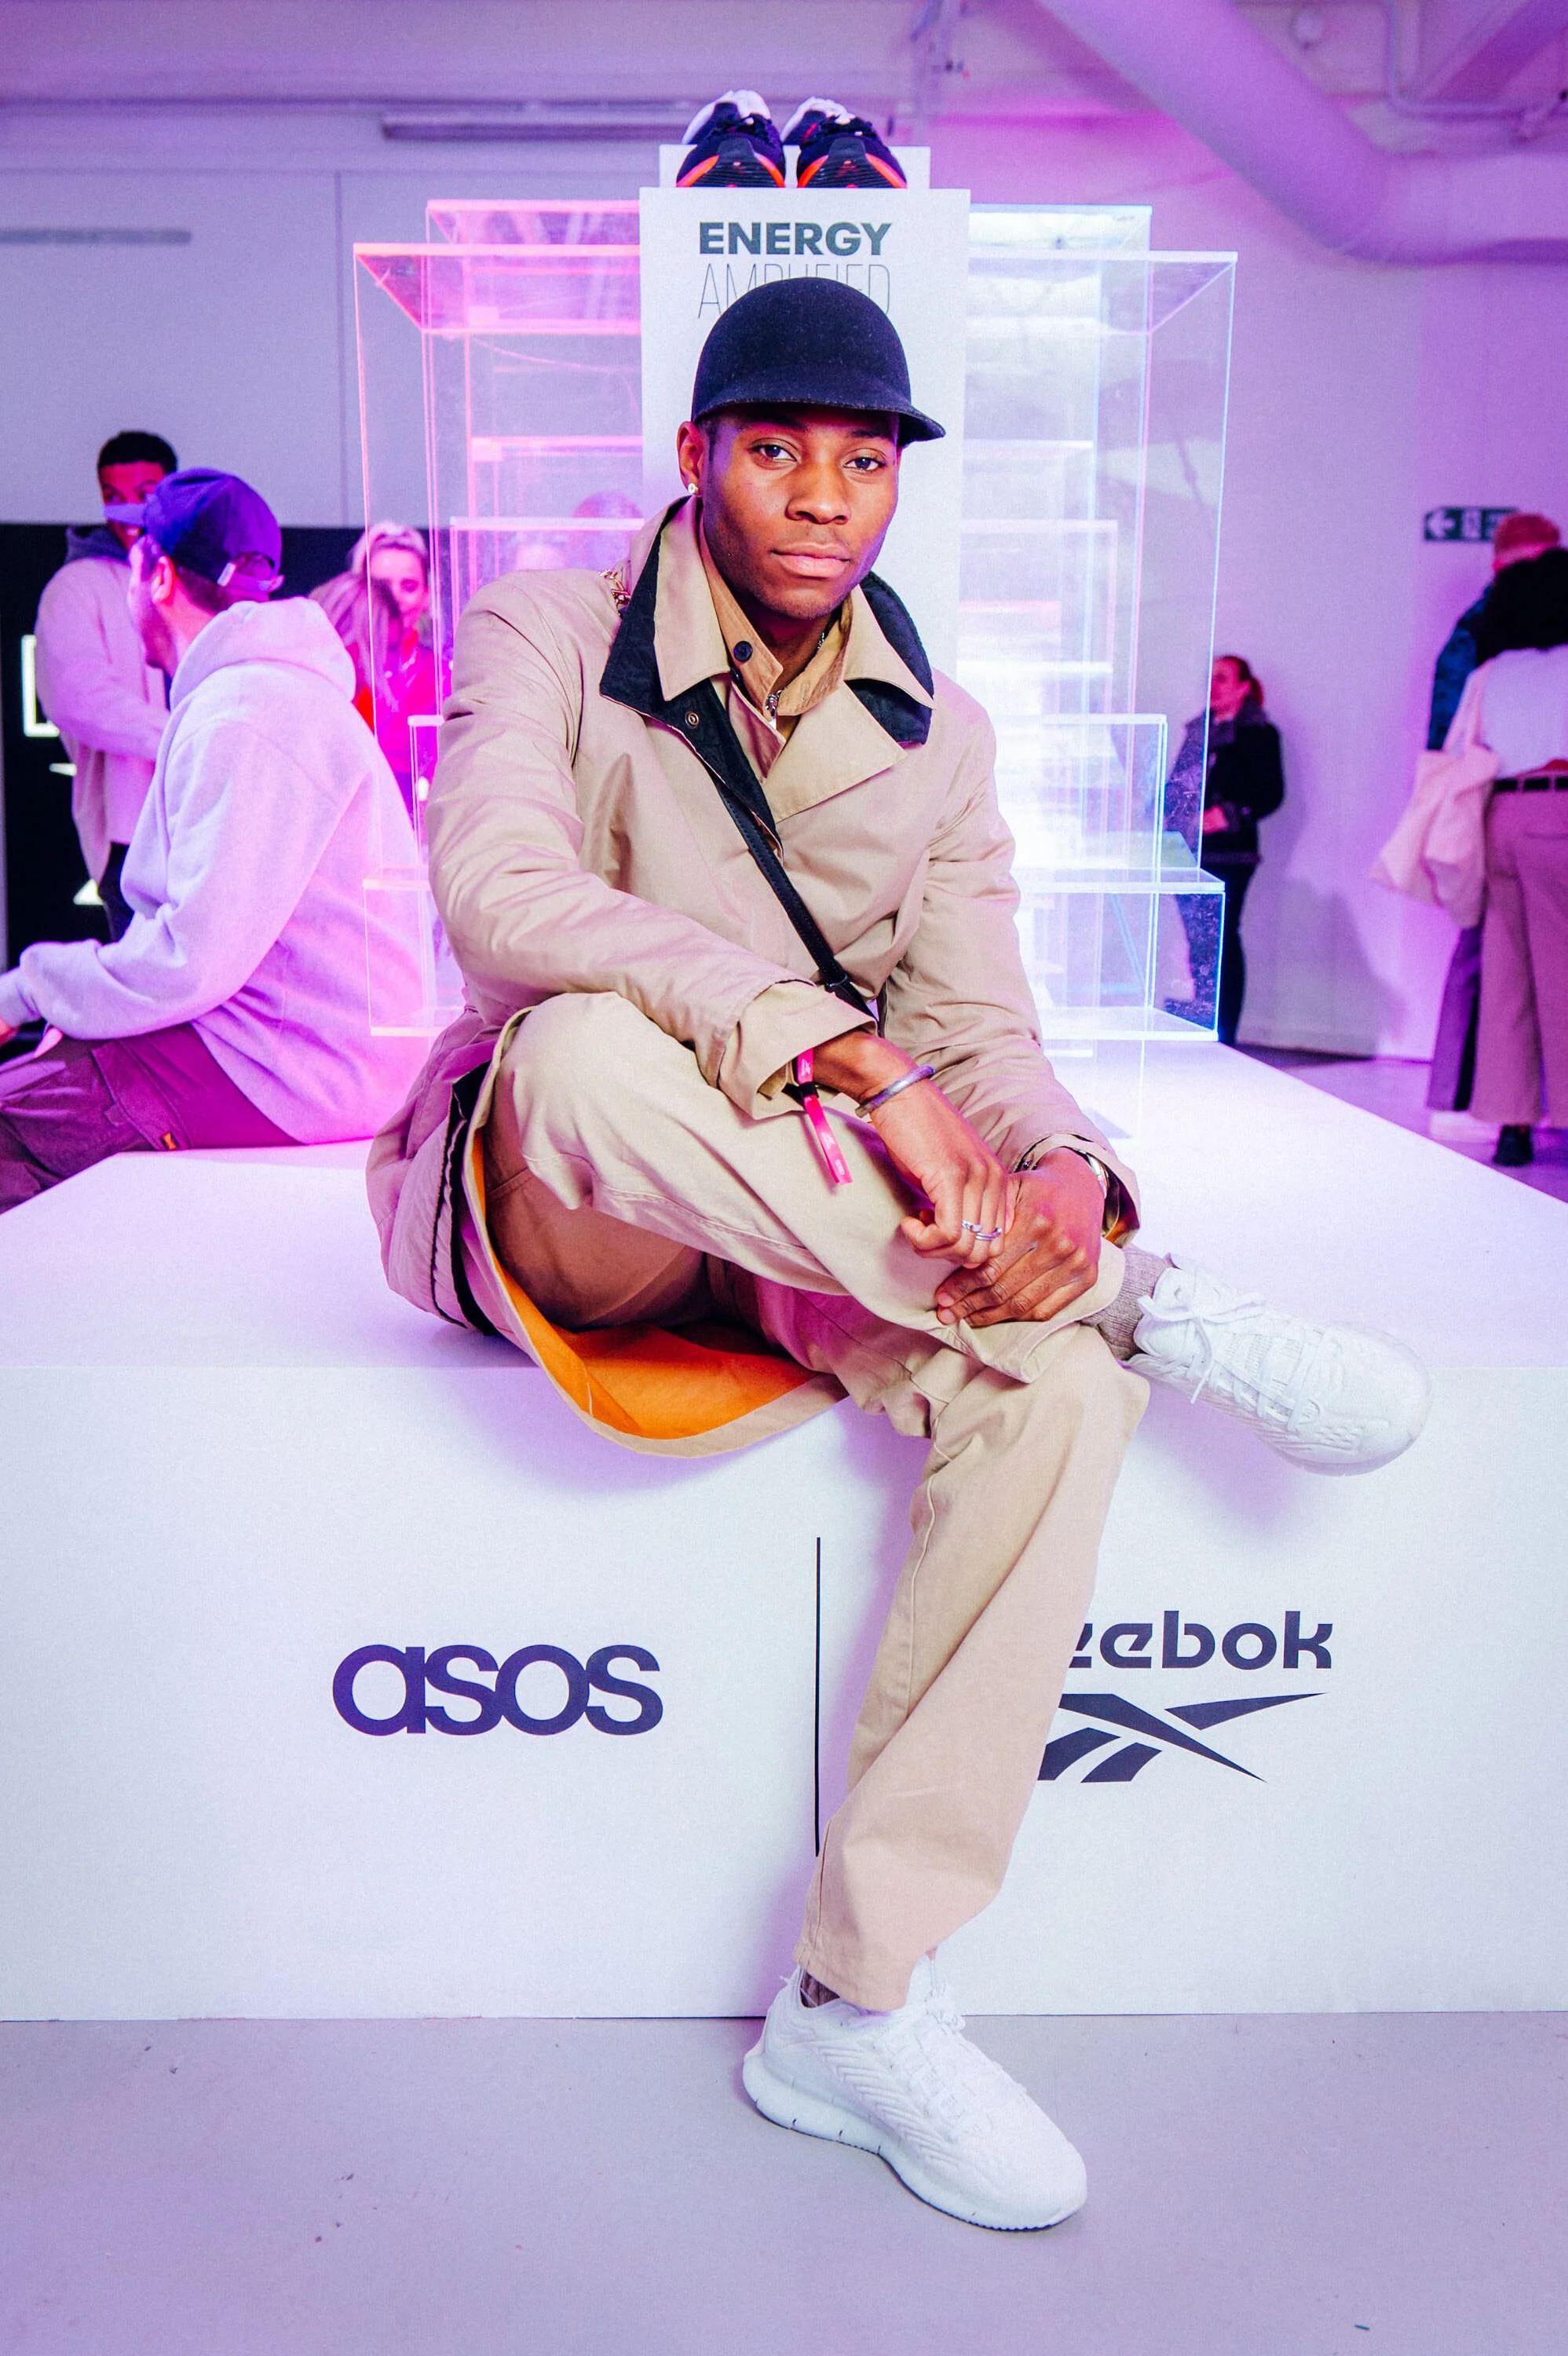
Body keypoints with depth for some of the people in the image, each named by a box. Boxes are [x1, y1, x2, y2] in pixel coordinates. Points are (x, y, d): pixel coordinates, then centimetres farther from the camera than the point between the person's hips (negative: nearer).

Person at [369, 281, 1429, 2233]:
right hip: (551, 1214, -3)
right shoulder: (548, 636, -6)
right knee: (586, 1044, -38)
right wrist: (830, 1046, -39)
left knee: (1057, 1369, -26)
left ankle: (859, 2002, -17)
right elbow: (498, 892, -26)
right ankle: (1155, 1311, -27)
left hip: (813, 1238, 4)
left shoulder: (938, 736, 7)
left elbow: (980, 1024, 0)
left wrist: (1054, 1160, -25)